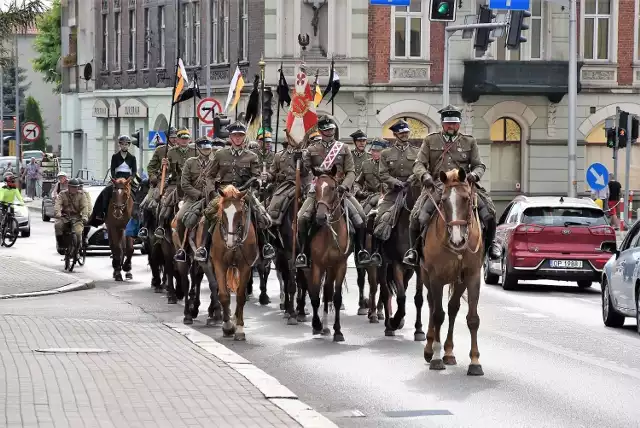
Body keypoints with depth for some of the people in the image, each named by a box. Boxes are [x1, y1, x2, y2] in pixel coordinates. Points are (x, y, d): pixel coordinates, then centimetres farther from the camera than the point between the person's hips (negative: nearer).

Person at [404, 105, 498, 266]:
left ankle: (489, 245, 7)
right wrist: (425, 176, -19)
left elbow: (479, 165, 11)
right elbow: (419, 164, 4)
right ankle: (414, 249, -5)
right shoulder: (430, 141, 10)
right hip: (437, 186, -1)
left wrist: (474, 174, -13)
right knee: (418, 215, -24)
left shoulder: (470, 142, 12)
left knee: (488, 211, -16)